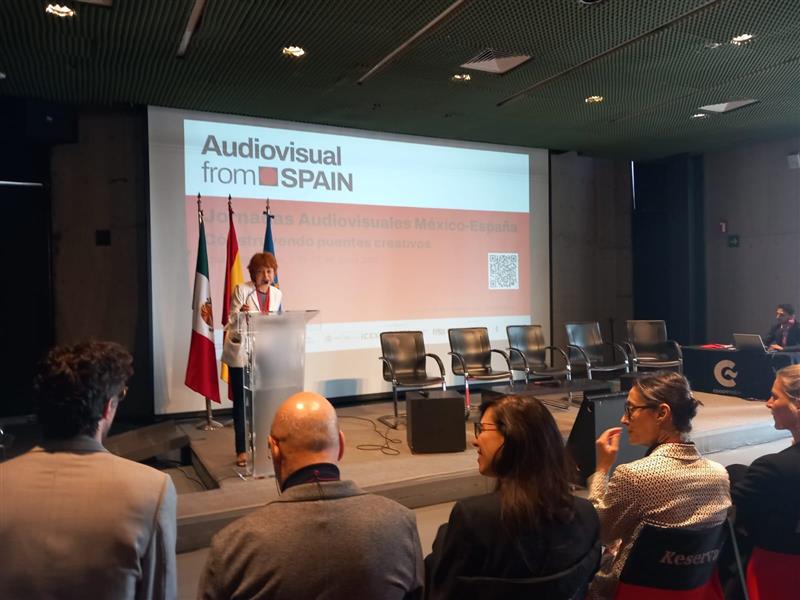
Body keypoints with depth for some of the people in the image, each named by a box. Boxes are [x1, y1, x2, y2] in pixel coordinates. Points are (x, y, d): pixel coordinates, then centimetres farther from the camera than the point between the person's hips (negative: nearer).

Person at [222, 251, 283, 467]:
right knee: (241, 401, 2)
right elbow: (232, 322, -11)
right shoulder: (241, 290, -8)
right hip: (240, 352, -4)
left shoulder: (277, 294, 5)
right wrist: (240, 313, -32)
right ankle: (241, 450, 9)